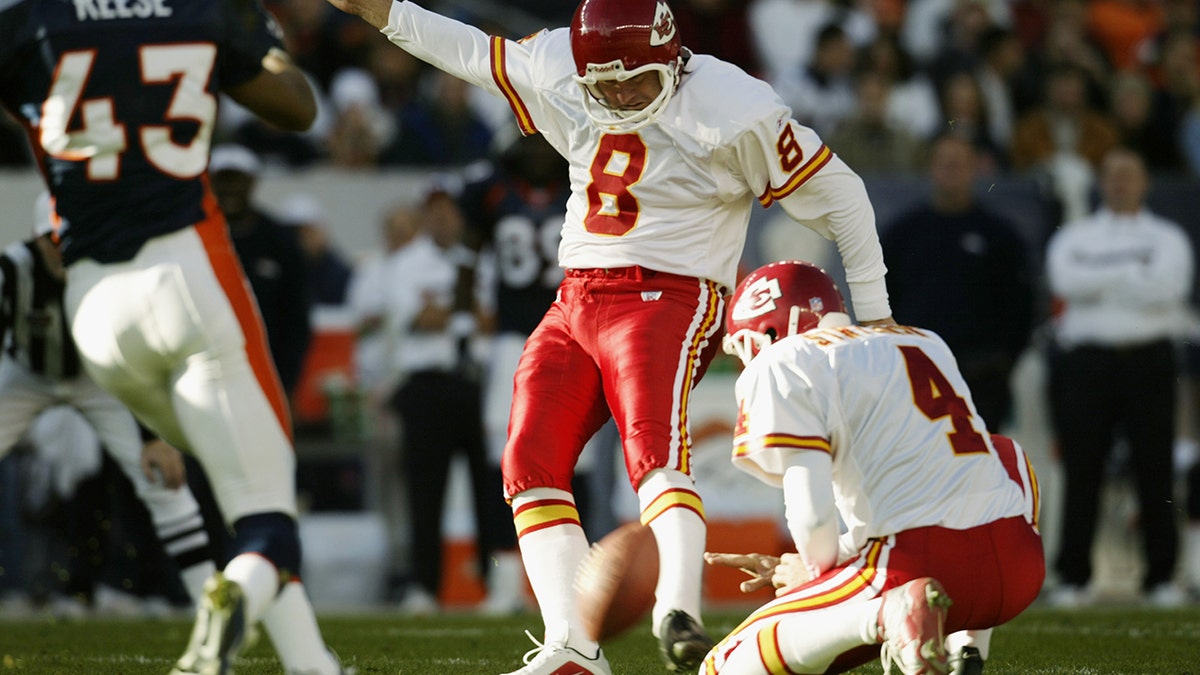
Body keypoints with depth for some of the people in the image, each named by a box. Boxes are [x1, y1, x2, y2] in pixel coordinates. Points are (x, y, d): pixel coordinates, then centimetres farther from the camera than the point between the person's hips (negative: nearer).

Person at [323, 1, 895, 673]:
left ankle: (679, 612, -48)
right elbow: (481, 55, 25)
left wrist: (872, 310, 2)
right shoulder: (559, 76, 5)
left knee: (654, 443, -29)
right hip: (573, 305, 7)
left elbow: (836, 194, -4)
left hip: (666, 297, -7)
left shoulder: (735, 113, -12)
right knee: (532, 460, -4)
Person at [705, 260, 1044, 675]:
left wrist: (817, 568, 14)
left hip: (918, 570, -6)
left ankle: (886, 613, -18)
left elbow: (813, 518, -9)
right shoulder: (925, 343, 25)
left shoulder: (781, 367, 2)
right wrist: (791, 569, 32)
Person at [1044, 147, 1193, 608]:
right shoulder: (1075, 236, 14)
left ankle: (1161, 576, 2)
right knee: (1081, 470, -3)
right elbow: (1066, 281, -8)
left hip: (1149, 361, 0)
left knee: (1155, 470, -3)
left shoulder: (1167, 237, 11)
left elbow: (1168, 286, -9)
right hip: (1086, 359, 1)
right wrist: (1133, 275, -7)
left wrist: (1101, 282, -6)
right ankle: (1073, 578, 0)